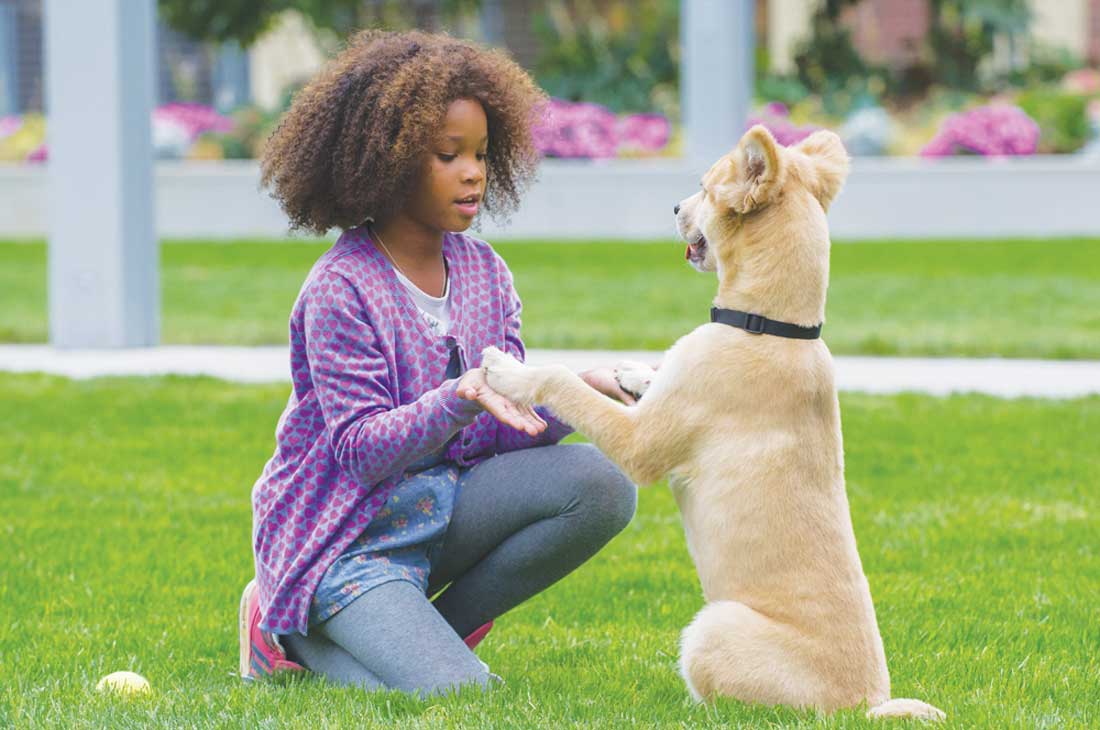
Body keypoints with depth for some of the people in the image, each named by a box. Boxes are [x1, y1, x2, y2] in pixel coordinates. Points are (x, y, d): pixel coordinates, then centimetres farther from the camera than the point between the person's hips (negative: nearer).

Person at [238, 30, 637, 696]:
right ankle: (294, 636, 4)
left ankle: (429, 627, -3)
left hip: (444, 505, 7)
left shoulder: (484, 272, 6)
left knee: (600, 484, -18)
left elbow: (507, 428, 1)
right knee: (461, 695, -25)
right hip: (349, 535, -6)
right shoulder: (341, 290, -15)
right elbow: (360, 450, -21)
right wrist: (462, 398, -36)